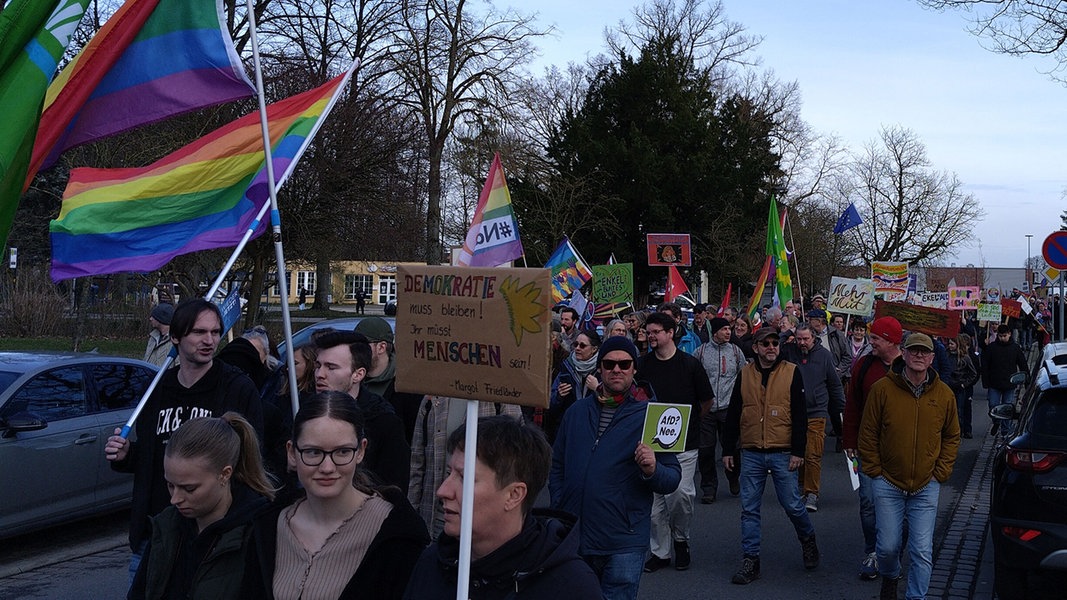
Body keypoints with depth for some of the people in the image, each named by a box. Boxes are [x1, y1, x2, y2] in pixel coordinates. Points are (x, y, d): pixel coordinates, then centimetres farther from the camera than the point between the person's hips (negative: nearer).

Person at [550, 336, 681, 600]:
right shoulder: (577, 410, 9)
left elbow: (673, 479, -5)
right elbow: (558, 466, 16)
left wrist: (652, 471, -26)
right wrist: (558, 510, 4)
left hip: (623, 545, -4)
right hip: (573, 537, 4)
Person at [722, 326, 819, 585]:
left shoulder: (791, 373, -2)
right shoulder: (745, 374, 5)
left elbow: (800, 415, -3)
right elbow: (733, 414, 9)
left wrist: (798, 451, -8)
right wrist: (728, 450, 7)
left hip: (782, 454, -2)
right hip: (751, 454, 2)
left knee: (792, 505, 3)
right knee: (749, 509, 4)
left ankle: (808, 539, 32)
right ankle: (750, 560, 13)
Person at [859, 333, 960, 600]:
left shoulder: (944, 394, 0)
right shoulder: (882, 389, -7)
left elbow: (951, 437, 12)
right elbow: (868, 433, 0)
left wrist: (940, 473, 4)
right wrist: (874, 470, -2)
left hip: (926, 487, 1)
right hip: (888, 483, -1)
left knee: (922, 551, -1)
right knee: (888, 546, 7)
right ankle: (889, 578, 39)